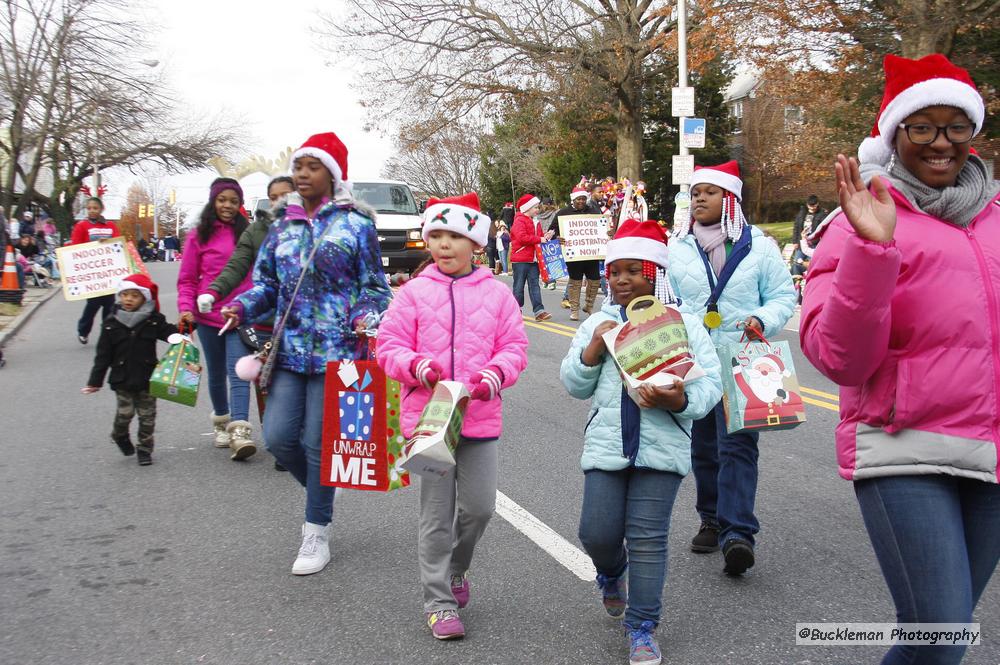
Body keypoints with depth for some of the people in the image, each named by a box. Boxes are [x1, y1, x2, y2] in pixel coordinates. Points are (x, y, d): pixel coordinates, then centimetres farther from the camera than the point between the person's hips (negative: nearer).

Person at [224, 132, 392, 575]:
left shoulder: (356, 225, 0)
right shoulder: (282, 229, 13)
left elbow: (375, 286, 0)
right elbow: (268, 283, 16)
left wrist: (365, 318, -19)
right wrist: (243, 307, -3)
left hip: (335, 351, -5)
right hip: (289, 349, 5)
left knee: (318, 442, -1)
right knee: (278, 437, -1)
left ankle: (316, 536, 15)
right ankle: (323, 492, 30)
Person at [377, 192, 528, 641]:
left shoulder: (496, 293, 3)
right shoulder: (413, 293, 1)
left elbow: (515, 346, 5)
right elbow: (389, 346, 2)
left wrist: (496, 375, -15)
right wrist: (417, 366, -18)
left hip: (480, 417, 2)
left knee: (479, 507, 7)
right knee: (436, 515, 3)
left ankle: (455, 570, 37)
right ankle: (439, 602, 15)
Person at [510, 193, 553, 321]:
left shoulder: (535, 222, 19)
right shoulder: (519, 221, -8)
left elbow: (539, 236, 24)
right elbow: (522, 237, -21)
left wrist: (546, 236, 1)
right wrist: (539, 239, -18)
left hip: (533, 259, 7)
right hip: (520, 259, -7)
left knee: (534, 284, 1)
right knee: (519, 286, 0)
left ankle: (539, 311, -5)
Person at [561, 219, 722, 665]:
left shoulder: (684, 324, 1)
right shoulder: (598, 323, 9)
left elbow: (710, 382, -3)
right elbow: (574, 386, 9)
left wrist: (681, 401, -23)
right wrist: (592, 351, -10)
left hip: (662, 447, -2)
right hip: (605, 444, 2)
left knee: (648, 539, 0)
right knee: (597, 534, 1)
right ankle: (611, 573, 38)